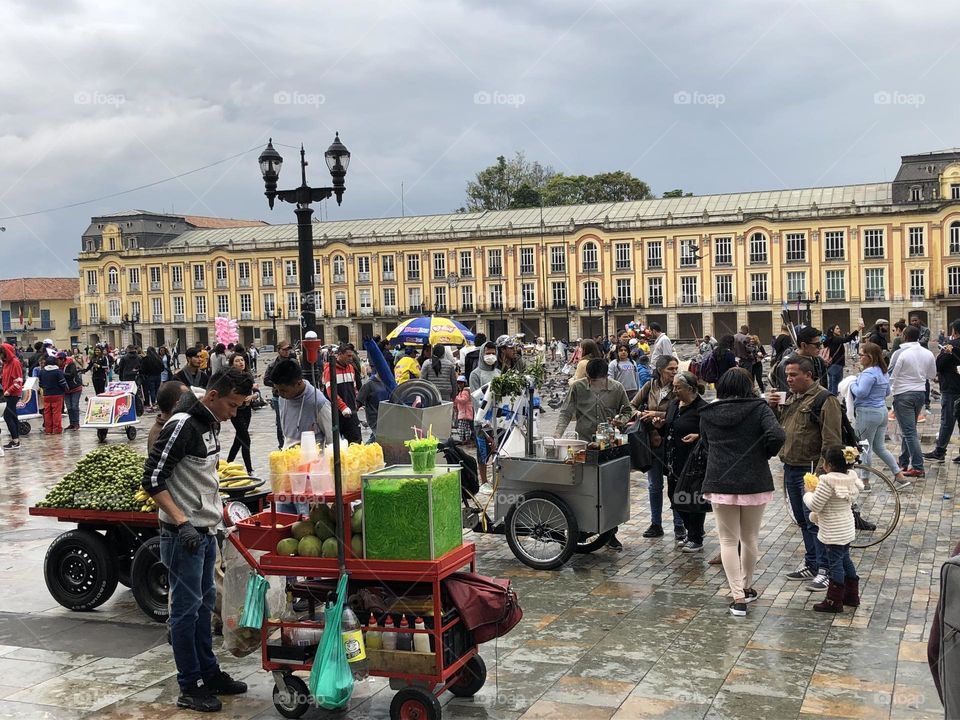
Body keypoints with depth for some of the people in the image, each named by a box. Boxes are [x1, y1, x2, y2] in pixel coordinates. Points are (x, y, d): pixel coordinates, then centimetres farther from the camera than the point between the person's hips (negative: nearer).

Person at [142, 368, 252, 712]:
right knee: (186, 609, 0)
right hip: (183, 533, -9)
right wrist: (182, 523, -25)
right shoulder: (182, 425, -19)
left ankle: (209, 673, 29)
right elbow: (153, 480, -21)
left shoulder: (210, 423, 9)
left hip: (205, 531, 9)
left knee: (205, 603, 17)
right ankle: (190, 687, 10)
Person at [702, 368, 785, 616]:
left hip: (719, 483, 0)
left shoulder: (707, 414, 3)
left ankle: (738, 597, -1)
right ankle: (746, 588, 31)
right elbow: (777, 435, -17)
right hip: (755, 483, 0)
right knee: (750, 539, 17)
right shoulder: (758, 408, -5)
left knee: (729, 541, 5)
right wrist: (765, 455, -1)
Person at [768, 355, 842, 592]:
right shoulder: (790, 397, 14)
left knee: (815, 521, -6)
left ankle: (824, 570, 0)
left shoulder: (824, 400, -13)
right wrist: (771, 406, 1)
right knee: (802, 520, 16)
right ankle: (811, 564, 26)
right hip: (790, 467, 9)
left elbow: (831, 441, -18)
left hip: (810, 470, -8)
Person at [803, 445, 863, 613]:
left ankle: (834, 601, 7)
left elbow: (814, 506, -21)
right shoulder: (851, 478, 1)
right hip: (847, 529, 8)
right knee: (845, 560, 20)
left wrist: (808, 493, -1)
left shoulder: (827, 482, -25)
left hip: (833, 533, -8)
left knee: (836, 564, -1)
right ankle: (852, 595, 30)